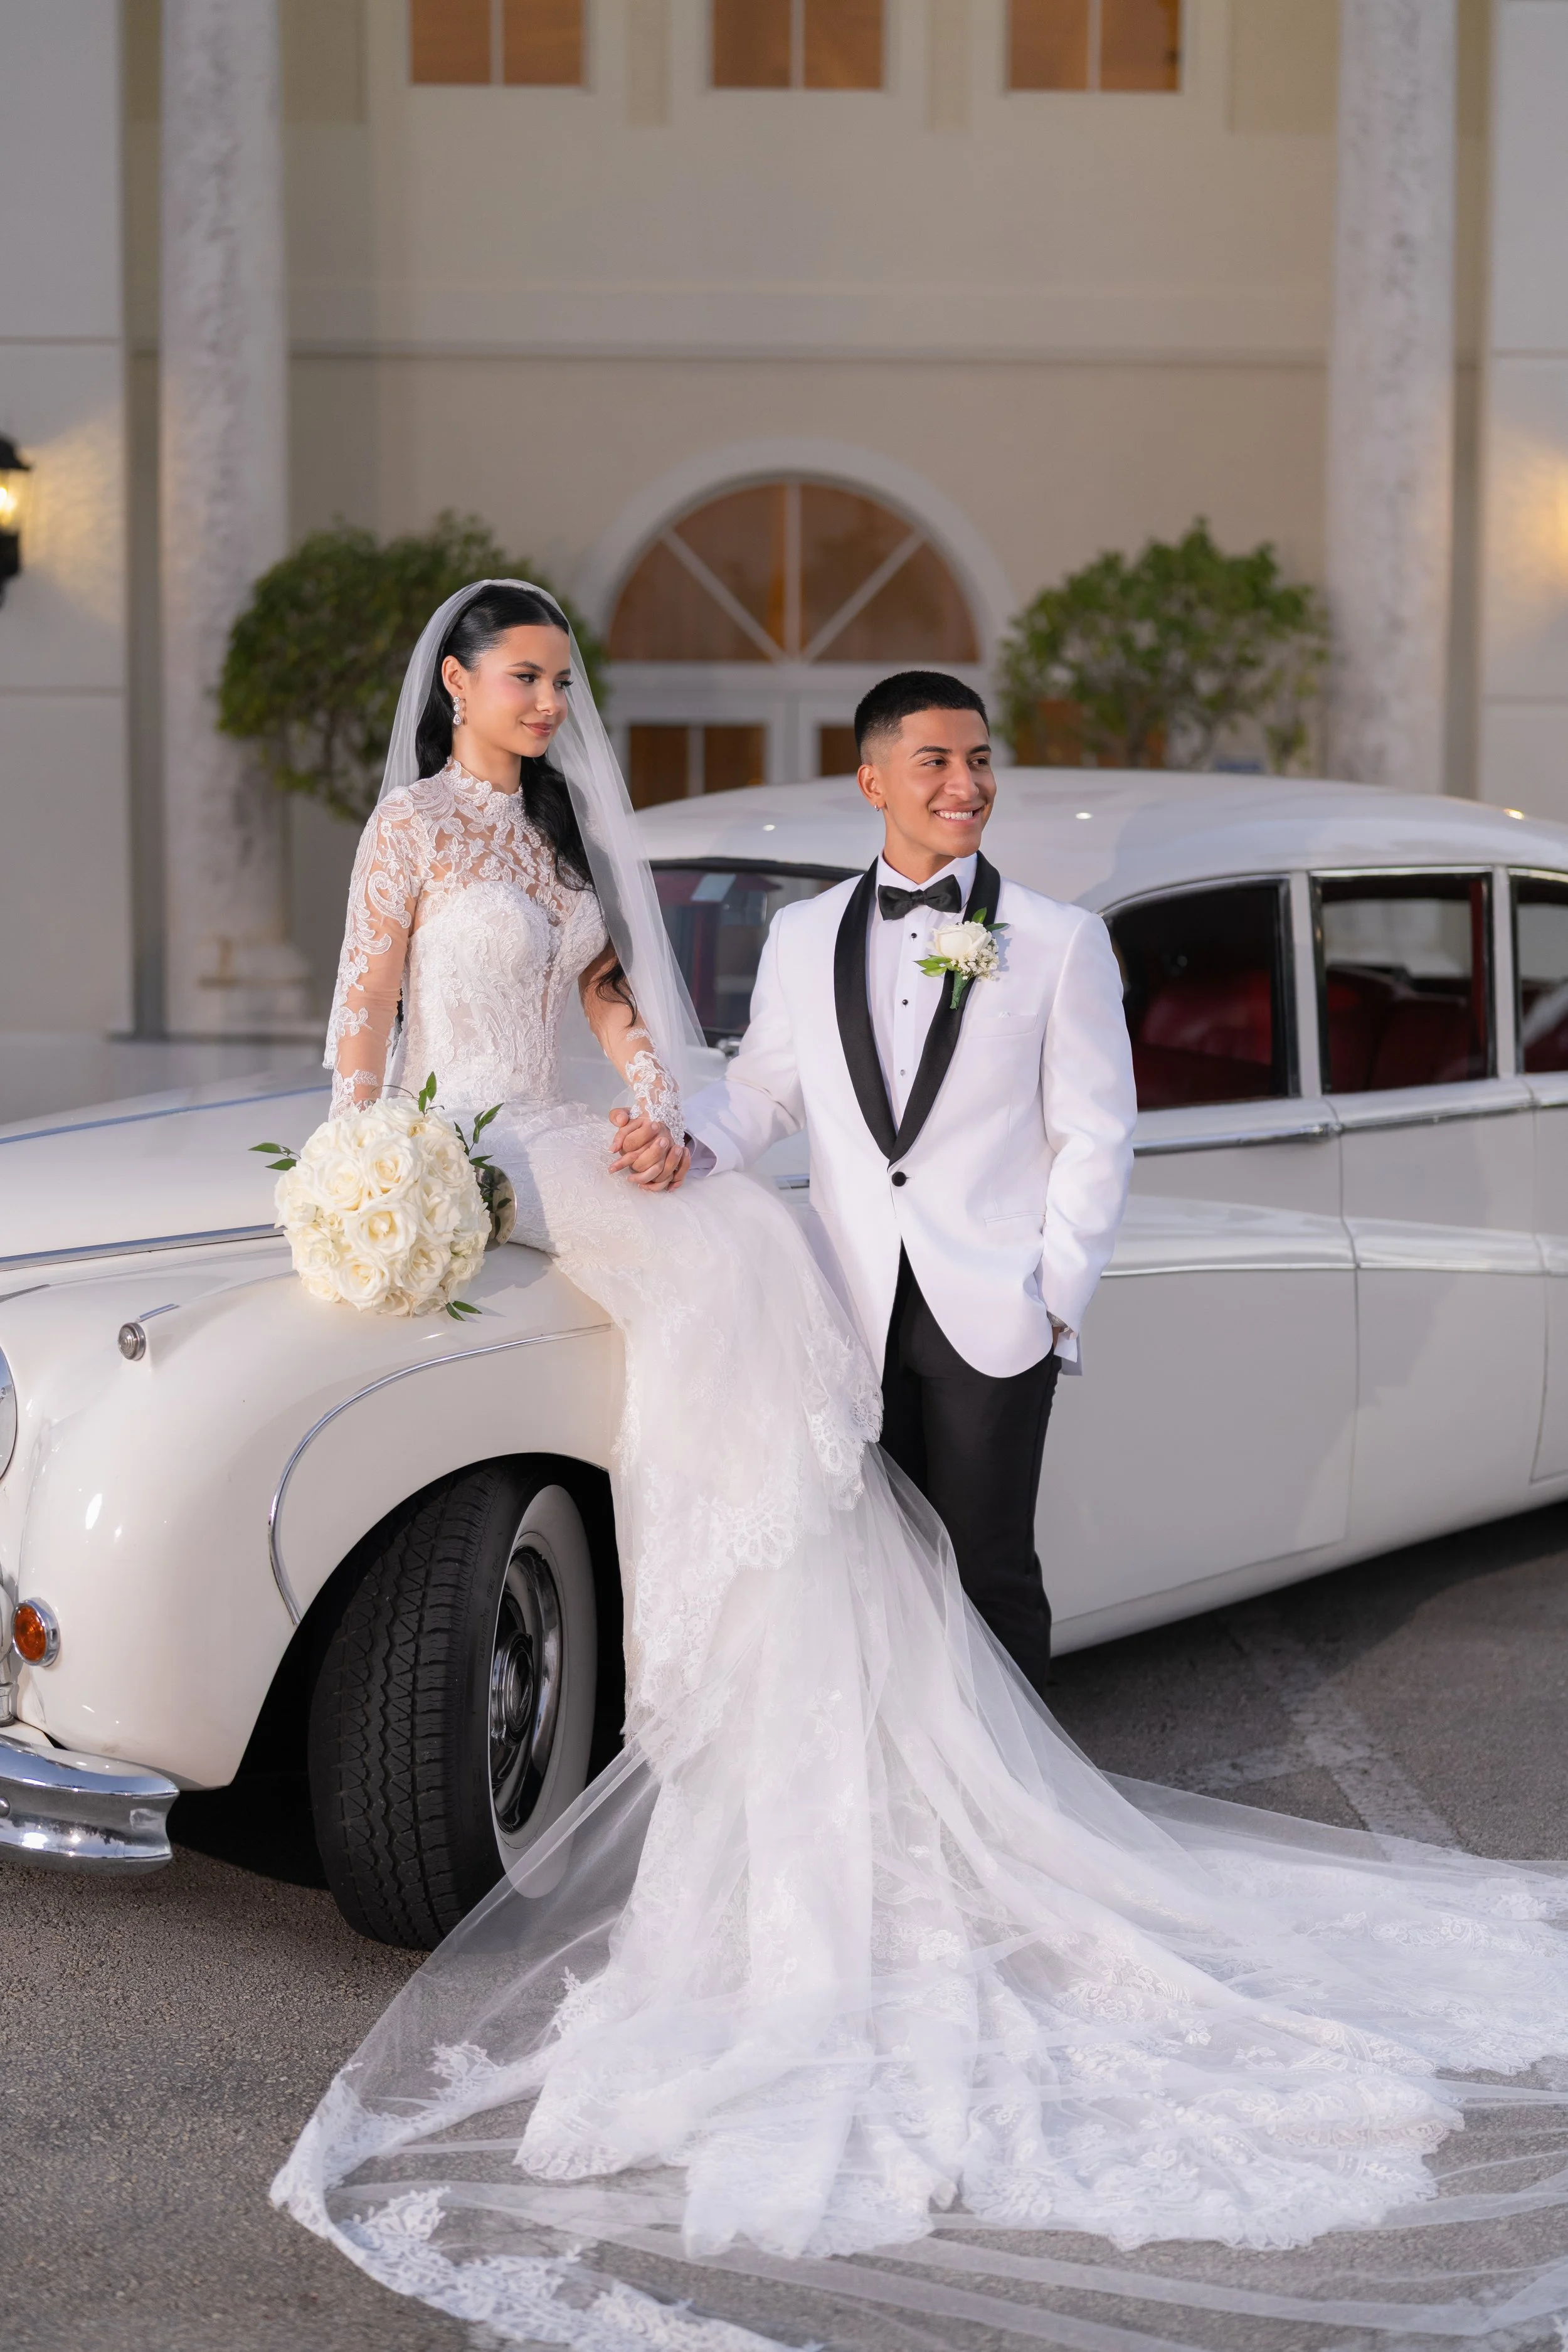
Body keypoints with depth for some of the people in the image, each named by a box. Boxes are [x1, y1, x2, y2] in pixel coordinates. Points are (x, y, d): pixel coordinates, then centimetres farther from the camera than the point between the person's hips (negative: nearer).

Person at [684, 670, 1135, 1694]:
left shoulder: (1061, 940, 1)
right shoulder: (804, 936, 9)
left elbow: (1097, 1137, 0)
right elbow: (763, 1089, 14)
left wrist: (1057, 1301, -7)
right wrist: (691, 1143, -8)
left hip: (993, 1317, -3)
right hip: (855, 1310, 3)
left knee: (988, 1570, 2)